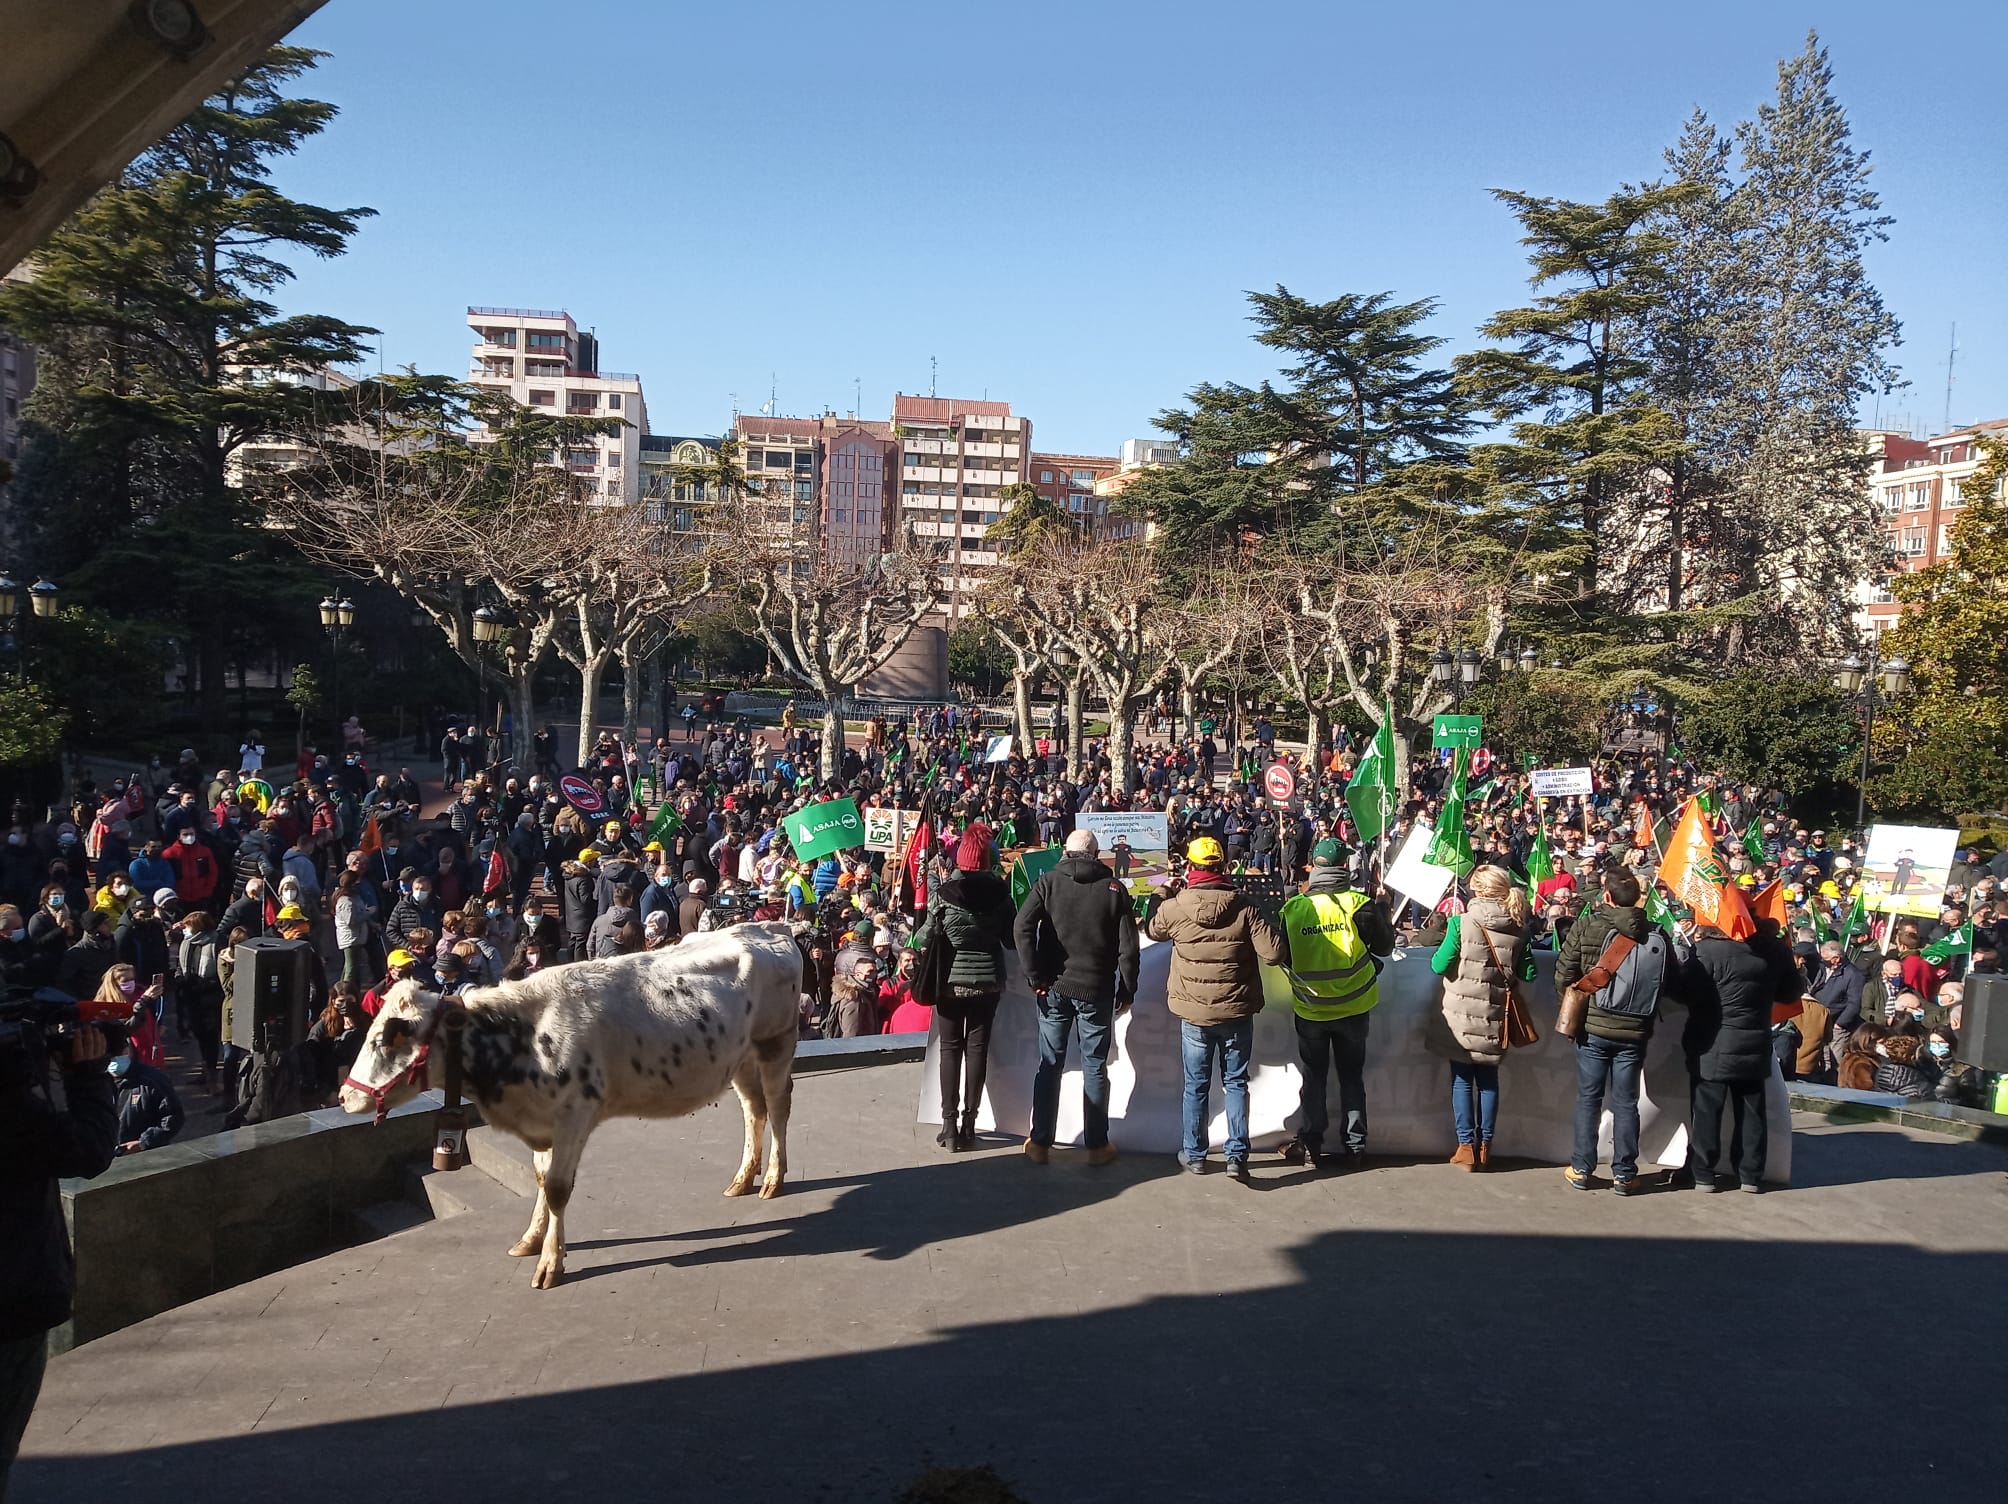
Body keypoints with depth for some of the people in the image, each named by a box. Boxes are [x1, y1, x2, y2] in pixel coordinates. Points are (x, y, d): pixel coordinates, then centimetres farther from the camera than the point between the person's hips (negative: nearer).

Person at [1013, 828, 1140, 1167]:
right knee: (1095, 1068, 8)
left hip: (1054, 988, 1)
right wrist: (1127, 990, 5)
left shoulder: (1048, 882, -1)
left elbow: (1022, 928, -13)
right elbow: (1128, 946, -4)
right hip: (1097, 991, -1)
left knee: (1049, 1065, 9)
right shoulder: (1114, 888, -1)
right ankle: (1097, 1145, 14)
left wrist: (1035, 976, -8)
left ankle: (1039, 1143, 13)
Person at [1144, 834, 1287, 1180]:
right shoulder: (1244, 908, -12)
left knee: (1196, 1085, 14)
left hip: (1194, 1013, 0)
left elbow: (1151, 929, 13)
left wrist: (1162, 892, 26)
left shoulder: (1173, 907, -10)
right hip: (1237, 1012, 0)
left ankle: (1194, 1154, 24)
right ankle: (1237, 1155, 8)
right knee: (1235, 1083, 11)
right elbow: (1274, 953, -15)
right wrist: (1271, 929, 7)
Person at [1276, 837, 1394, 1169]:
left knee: (1313, 1075, 15)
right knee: (1352, 1076, 13)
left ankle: (1310, 1144, 19)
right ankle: (1355, 1146, 17)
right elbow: (1385, 946, -3)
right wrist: (1381, 912, 11)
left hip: (1309, 1008, 1)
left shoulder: (1293, 908, -9)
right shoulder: (1358, 904, -15)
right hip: (1352, 1005, -1)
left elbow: (1283, 954, 3)